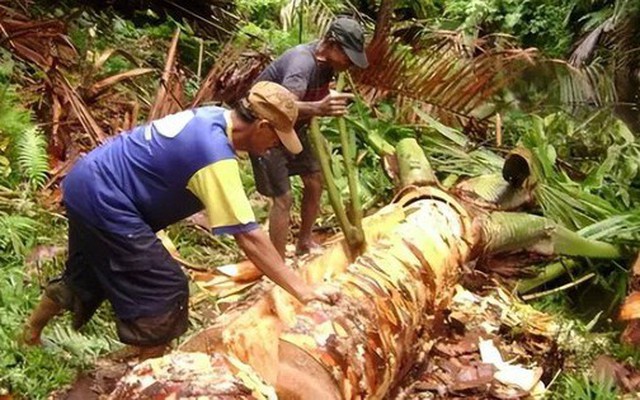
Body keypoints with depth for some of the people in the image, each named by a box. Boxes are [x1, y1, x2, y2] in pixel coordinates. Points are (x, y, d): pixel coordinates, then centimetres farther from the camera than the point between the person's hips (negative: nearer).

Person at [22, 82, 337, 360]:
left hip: (89, 182, 10)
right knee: (164, 288, -5)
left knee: (90, 272, 30)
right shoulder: (215, 155, -27)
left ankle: (33, 328, 53)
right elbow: (248, 236, -30)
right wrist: (302, 290, -27)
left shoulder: (212, 116, 0)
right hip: (103, 199, -10)